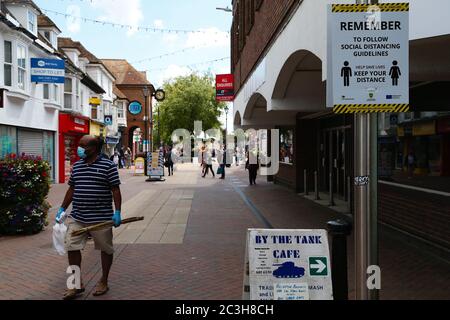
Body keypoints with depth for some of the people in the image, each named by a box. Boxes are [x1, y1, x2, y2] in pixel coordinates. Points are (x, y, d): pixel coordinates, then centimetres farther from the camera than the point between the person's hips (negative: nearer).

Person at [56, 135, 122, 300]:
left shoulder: (108, 166, -7)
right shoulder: (77, 166, 10)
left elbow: (115, 190, -8)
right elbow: (71, 189, 16)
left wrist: (117, 212, -14)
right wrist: (62, 209, 14)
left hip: (101, 218, -4)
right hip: (77, 217, 5)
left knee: (106, 249, 8)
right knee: (71, 248, 2)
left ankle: (104, 282, 27)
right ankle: (77, 284, 15)